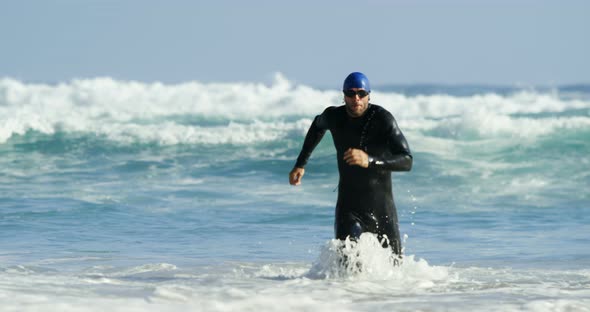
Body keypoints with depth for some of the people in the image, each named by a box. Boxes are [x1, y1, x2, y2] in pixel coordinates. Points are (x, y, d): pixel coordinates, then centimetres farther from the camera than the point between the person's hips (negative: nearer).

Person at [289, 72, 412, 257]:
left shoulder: (382, 119, -15)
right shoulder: (334, 116, -3)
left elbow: (407, 162, -25)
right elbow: (318, 125, 25)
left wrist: (370, 161, -41)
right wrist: (301, 164, 21)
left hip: (381, 208, -1)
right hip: (348, 206, 1)